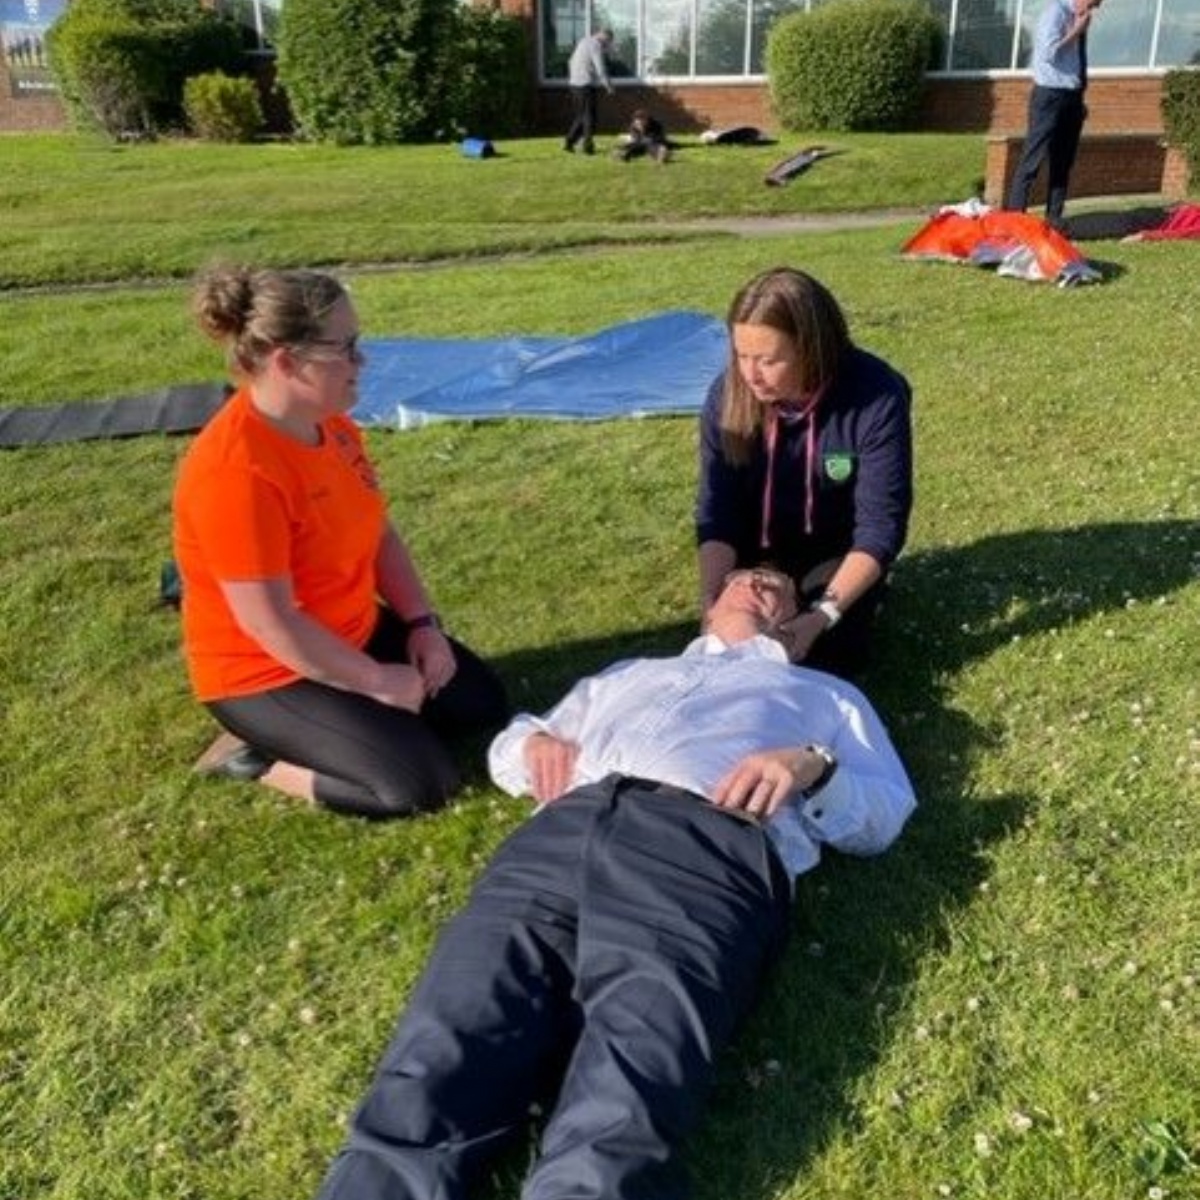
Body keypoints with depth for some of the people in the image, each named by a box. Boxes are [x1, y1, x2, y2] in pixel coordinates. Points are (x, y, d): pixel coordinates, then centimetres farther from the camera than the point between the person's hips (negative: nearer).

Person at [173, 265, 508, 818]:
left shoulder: (331, 424, -2)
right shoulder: (236, 472, -31)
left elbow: (378, 532, 7)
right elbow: (270, 624, -28)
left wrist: (423, 623, -4)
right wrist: (378, 682, -19)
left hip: (355, 632, 9)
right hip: (265, 673, -9)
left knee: (483, 703, 12)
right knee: (423, 783, -16)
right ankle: (257, 757, 0)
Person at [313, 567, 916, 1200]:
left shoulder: (826, 693, 37)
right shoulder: (629, 672, 43)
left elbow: (884, 815, 23)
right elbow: (508, 743, 40)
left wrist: (813, 768, 1)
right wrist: (533, 743, 15)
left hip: (713, 843, -2)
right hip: (568, 827, 3)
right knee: (431, 1078, -23)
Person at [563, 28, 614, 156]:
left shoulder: (583, 42, 16)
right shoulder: (596, 45, -12)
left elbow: (572, 63, 22)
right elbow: (601, 69, -18)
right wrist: (608, 85, -16)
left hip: (575, 83, 9)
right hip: (587, 85, -9)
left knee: (580, 116, 15)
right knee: (589, 116, -2)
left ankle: (569, 142, 13)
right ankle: (588, 146, -1)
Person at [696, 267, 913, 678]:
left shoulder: (876, 398, -30)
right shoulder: (727, 394, -21)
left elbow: (880, 526, -26)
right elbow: (716, 511, -17)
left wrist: (822, 615, -36)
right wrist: (711, 602, -31)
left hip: (839, 551, -2)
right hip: (762, 550, 3)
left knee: (823, 657, -16)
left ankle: (864, 593, 14)